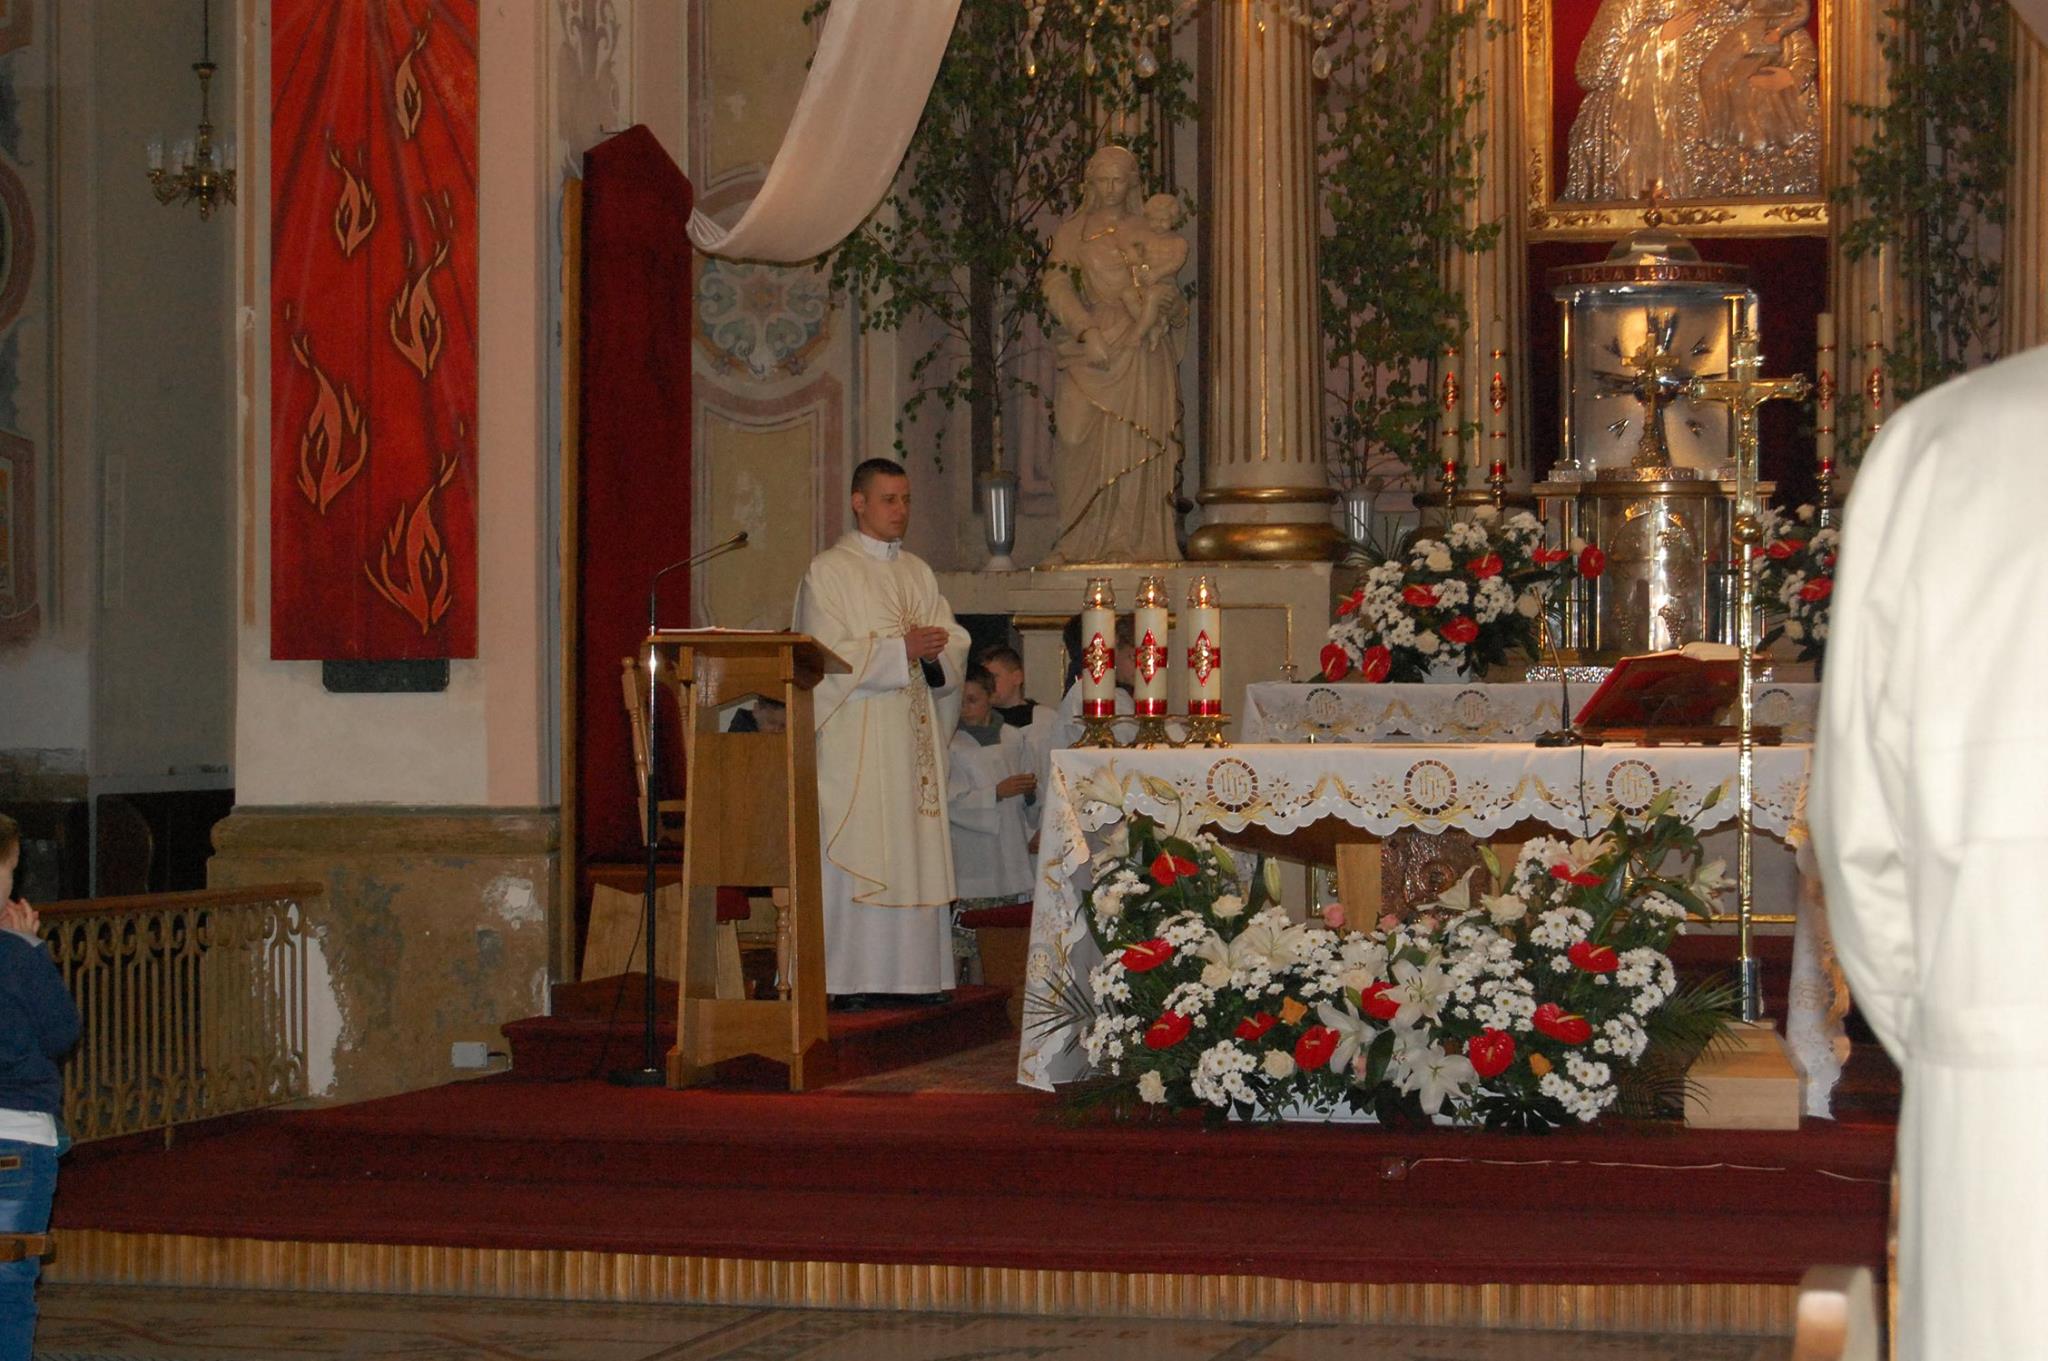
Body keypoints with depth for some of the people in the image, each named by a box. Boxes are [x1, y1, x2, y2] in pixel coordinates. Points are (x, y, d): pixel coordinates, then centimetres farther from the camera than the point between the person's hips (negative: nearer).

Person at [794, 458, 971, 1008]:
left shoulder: (919, 573, 18)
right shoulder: (828, 571, -1)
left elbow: (955, 644, 14)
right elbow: (829, 655, -11)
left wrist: (936, 652, -9)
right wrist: (902, 649, -17)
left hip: (915, 735, 6)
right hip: (855, 737, -6)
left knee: (919, 851, 2)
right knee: (855, 853, -9)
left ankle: (916, 971, 3)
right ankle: (848, 977, -9)